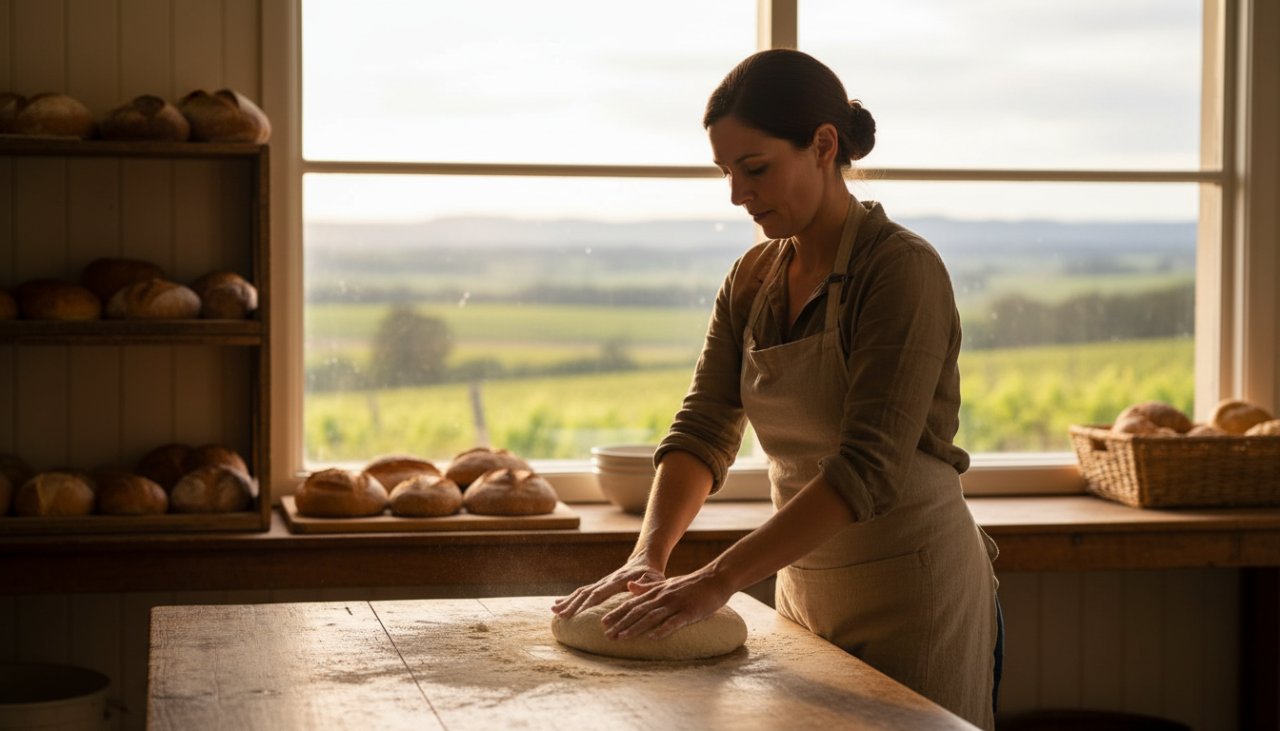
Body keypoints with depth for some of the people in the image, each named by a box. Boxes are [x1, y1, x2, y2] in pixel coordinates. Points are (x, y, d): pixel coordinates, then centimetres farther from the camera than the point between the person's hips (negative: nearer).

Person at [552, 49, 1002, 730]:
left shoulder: (901, 268, -18)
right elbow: (703, 427, -2)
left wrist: (718, 581, -30)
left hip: (911, 589, -6)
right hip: (805, 583, 6)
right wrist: (647, 558, -18)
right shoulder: (753, 279, 4)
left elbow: (870, 466, -26)